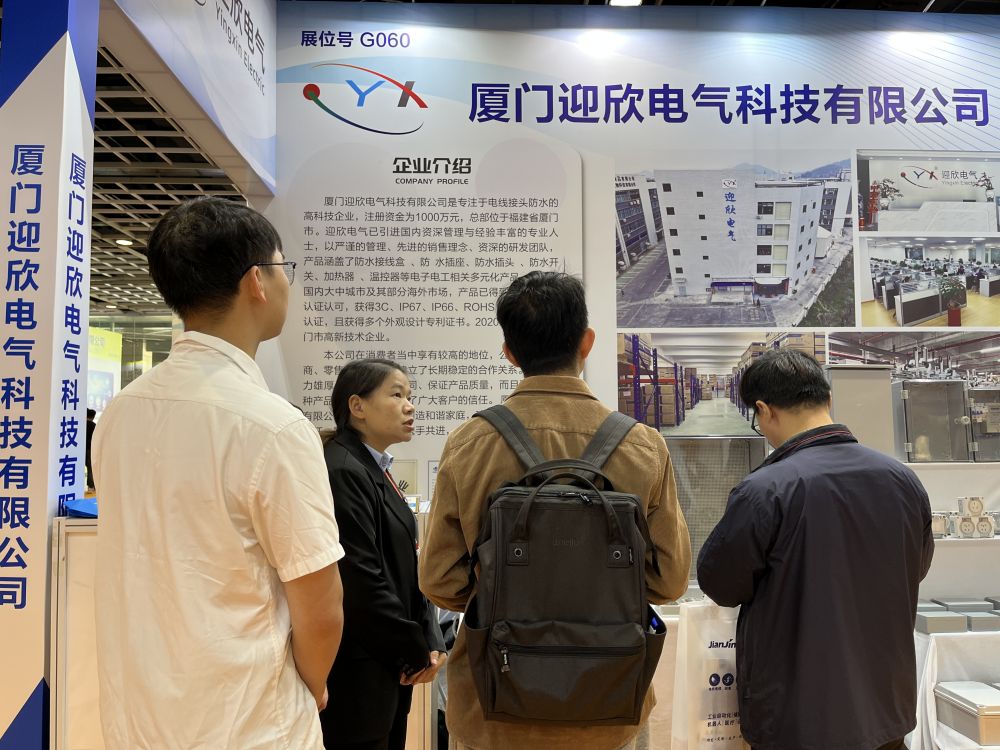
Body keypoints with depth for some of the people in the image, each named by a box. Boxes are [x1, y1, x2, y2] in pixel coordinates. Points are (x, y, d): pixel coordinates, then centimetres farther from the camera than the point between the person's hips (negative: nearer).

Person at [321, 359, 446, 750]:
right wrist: (416, 652, -11)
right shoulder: (343, 471, -18)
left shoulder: (376, 470, 11)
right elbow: (361, 580, -22)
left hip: (391, 664, 9)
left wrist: (431, 642, 2)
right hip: (359, 673, -9)